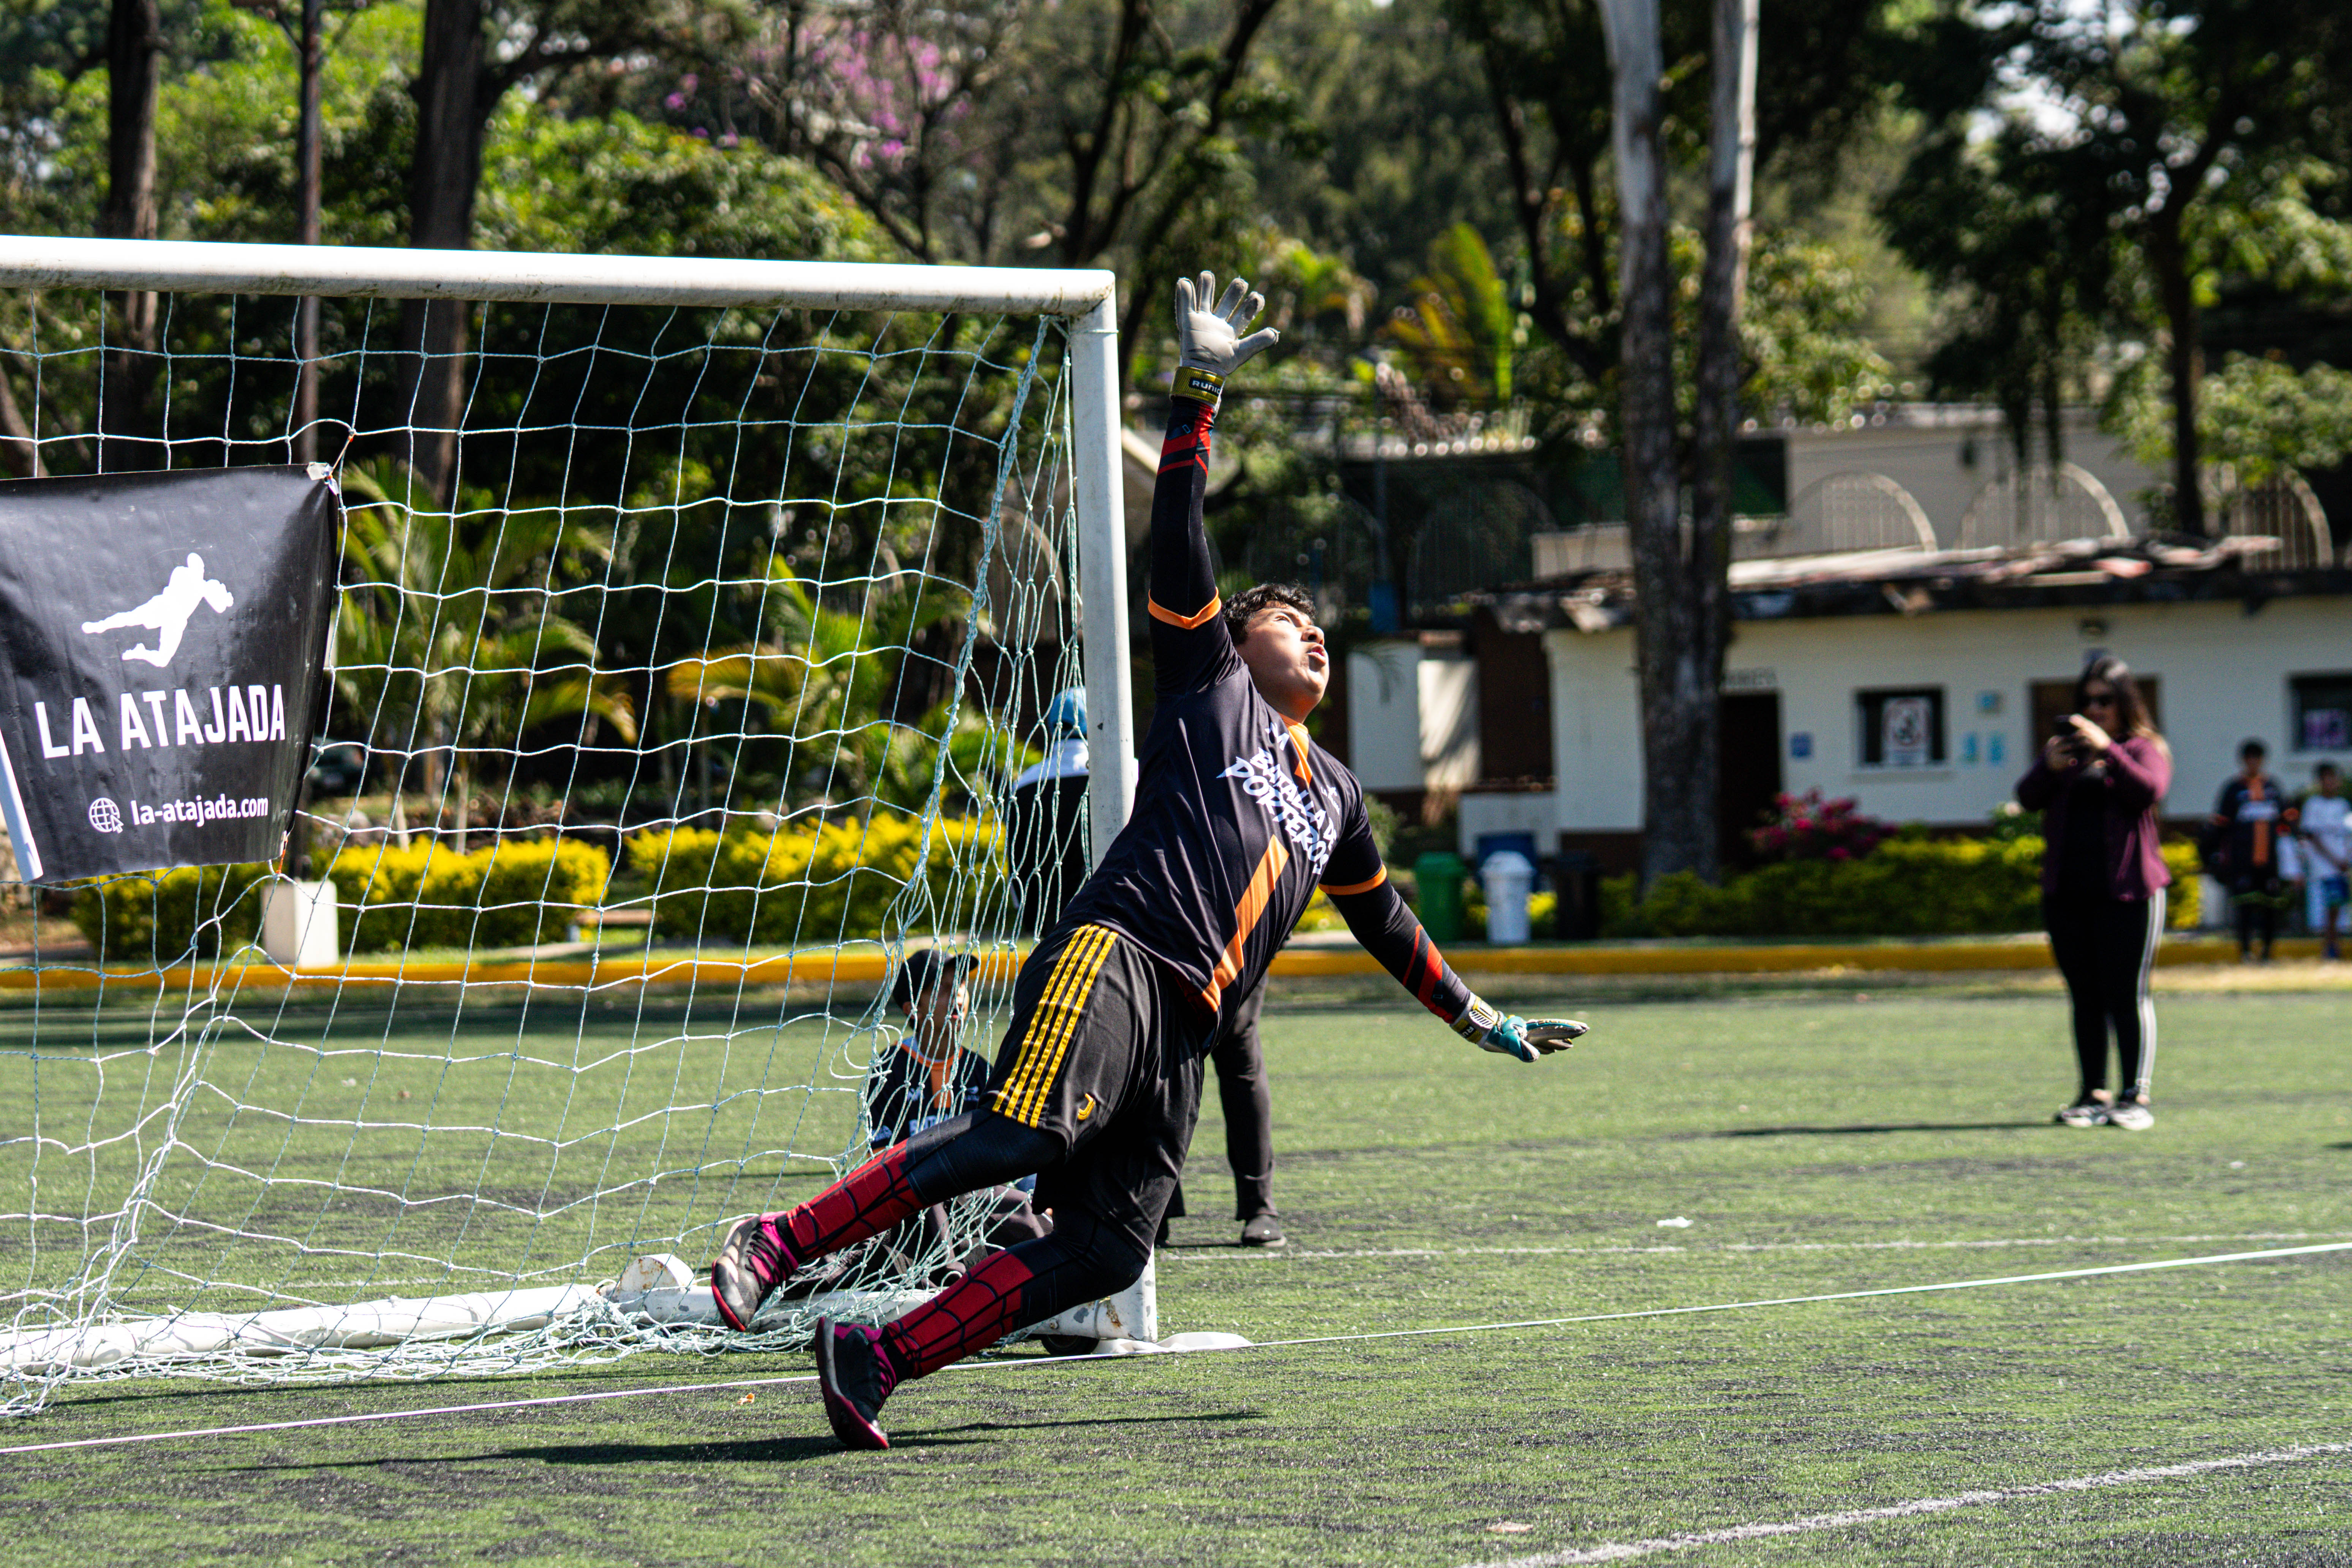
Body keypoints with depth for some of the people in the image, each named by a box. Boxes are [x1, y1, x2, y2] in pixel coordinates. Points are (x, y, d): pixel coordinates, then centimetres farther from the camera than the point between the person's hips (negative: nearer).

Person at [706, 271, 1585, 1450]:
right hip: (1117, 955, -7)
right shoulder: (1208, 682, 16)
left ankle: (875, 1359, -13)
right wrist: (1199, 392, -1)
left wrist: (1483, 1023, 48)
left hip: (1187, 1027, 7)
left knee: (1106, 1251, -11)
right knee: (1024, 1136, -32)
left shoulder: (1334, 796, 34)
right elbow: (1178, 545, 5)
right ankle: (776, 1245, -28)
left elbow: (1385, 923, 45)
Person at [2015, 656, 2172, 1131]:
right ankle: (2092, 1095, 9)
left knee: (2127, 994, -6)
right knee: (2085, 997, 6)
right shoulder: (2066, 748, 15)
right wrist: (2048, 767, -15)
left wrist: (2107, 751, -24)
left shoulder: (2146, 749, 5)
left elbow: (2149, 790, -15)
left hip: (2127, 891, -4)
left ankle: (2134, 1096, -4)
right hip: (2066, 892, 4)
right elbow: (2028, 799, 4)